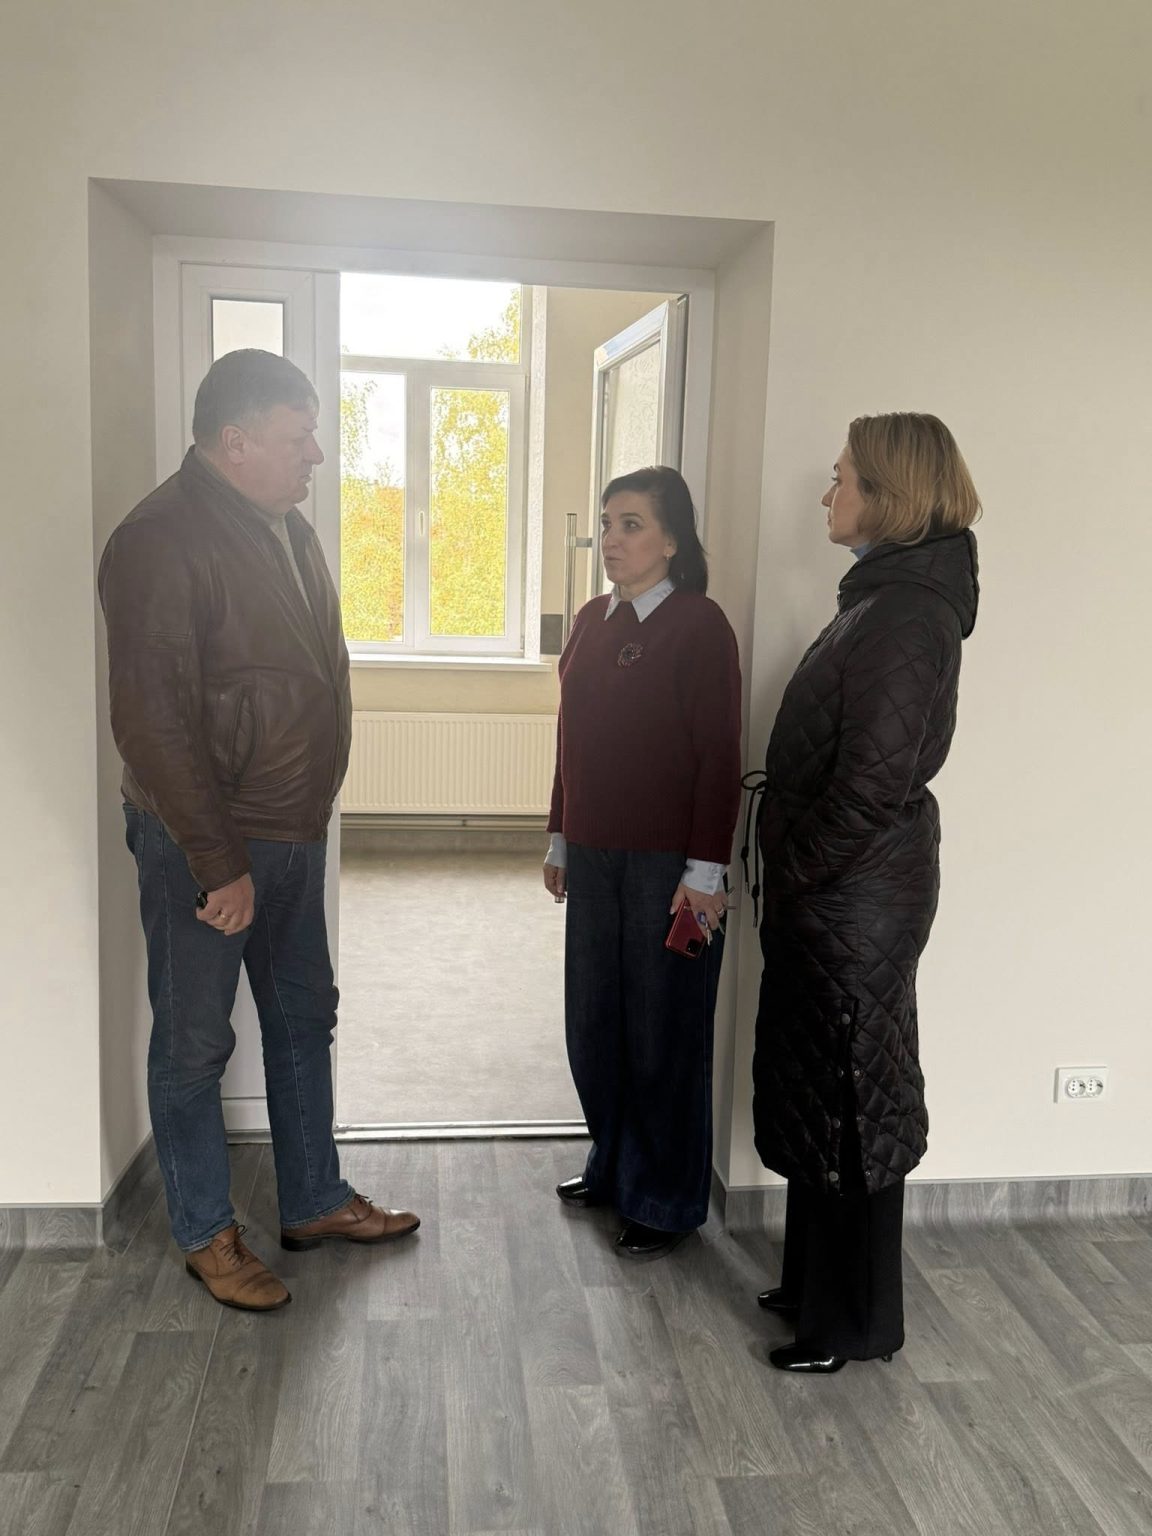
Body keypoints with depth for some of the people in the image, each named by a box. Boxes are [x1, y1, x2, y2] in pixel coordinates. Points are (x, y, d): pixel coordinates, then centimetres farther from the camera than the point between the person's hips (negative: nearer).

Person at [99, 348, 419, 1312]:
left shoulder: (289, 529, 8)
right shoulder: (162, 542, -20)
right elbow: (152, 720, -23)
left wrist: (304, 819, 15)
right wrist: (219, 863, -22)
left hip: (292, 832, 9)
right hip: (202, 843, -9)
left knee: (303, 1018, 18)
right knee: (194, 1043, 8)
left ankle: (315, 1202, 35)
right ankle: (207, 1235, 26)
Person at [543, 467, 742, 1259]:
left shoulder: (700, 625, -11)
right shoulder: (594, 620, 10)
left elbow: (719, 755, -13)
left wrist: (706, 868, -16)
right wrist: (560, 838, 17)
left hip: (667, 862, -7)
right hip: (595, 855, 7)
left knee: (663, 1029, 5)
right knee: (593, 1017, 15)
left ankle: (667, 1200, 22)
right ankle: (613, 1164, 35)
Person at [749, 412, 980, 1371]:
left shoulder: (906, 615, -20)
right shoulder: (888, 595, 11)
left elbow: (874, 780, -25)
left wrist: (796, 870, -13)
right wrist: (791, 871, 13)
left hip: (856, 901, -10)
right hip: (840, 896, 10)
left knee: (849, 1102, 4)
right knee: (816, 1092, 19)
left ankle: (856, 1321, 23)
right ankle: (818, 1285, 36)